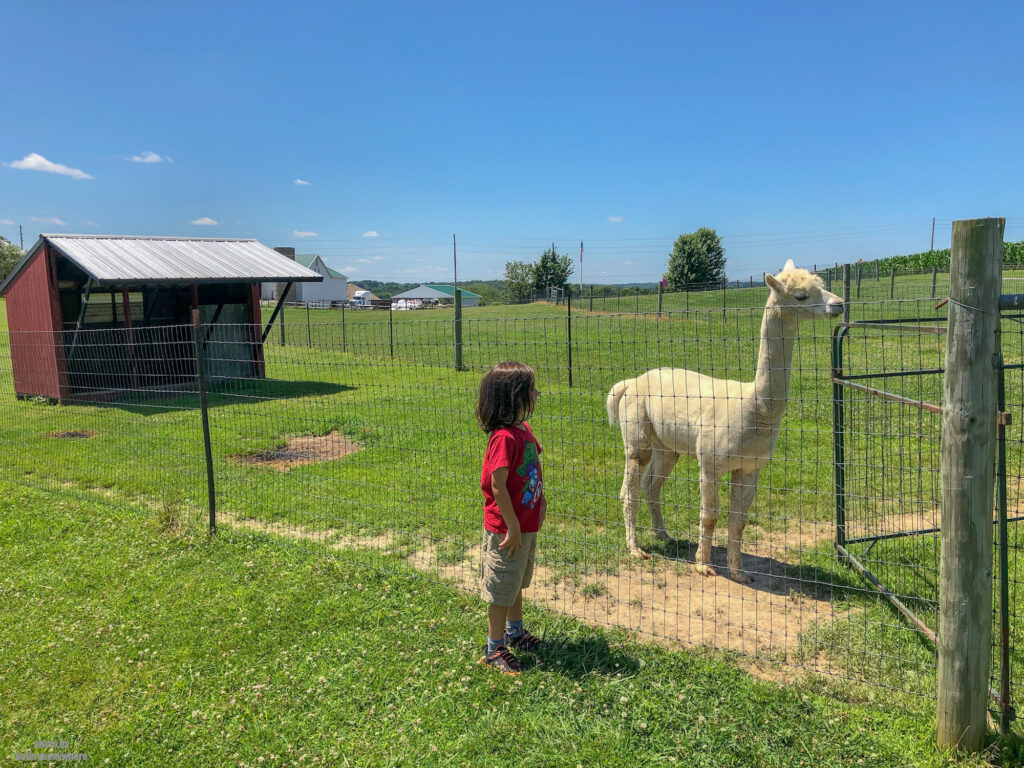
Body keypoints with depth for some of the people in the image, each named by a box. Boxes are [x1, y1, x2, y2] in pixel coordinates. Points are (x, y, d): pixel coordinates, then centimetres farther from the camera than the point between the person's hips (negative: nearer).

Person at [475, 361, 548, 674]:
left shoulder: (524, 430, 3)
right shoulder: (505, 437, -26)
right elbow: (497, 486, -26)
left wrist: (540, 500, 9)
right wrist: (513, 527, -21)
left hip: (526, 526, 9)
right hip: (507, 530, -9)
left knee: (517, 583, 25)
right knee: (501, 590, 7)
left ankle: (515, 633, 44)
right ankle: (494, 649, 23)